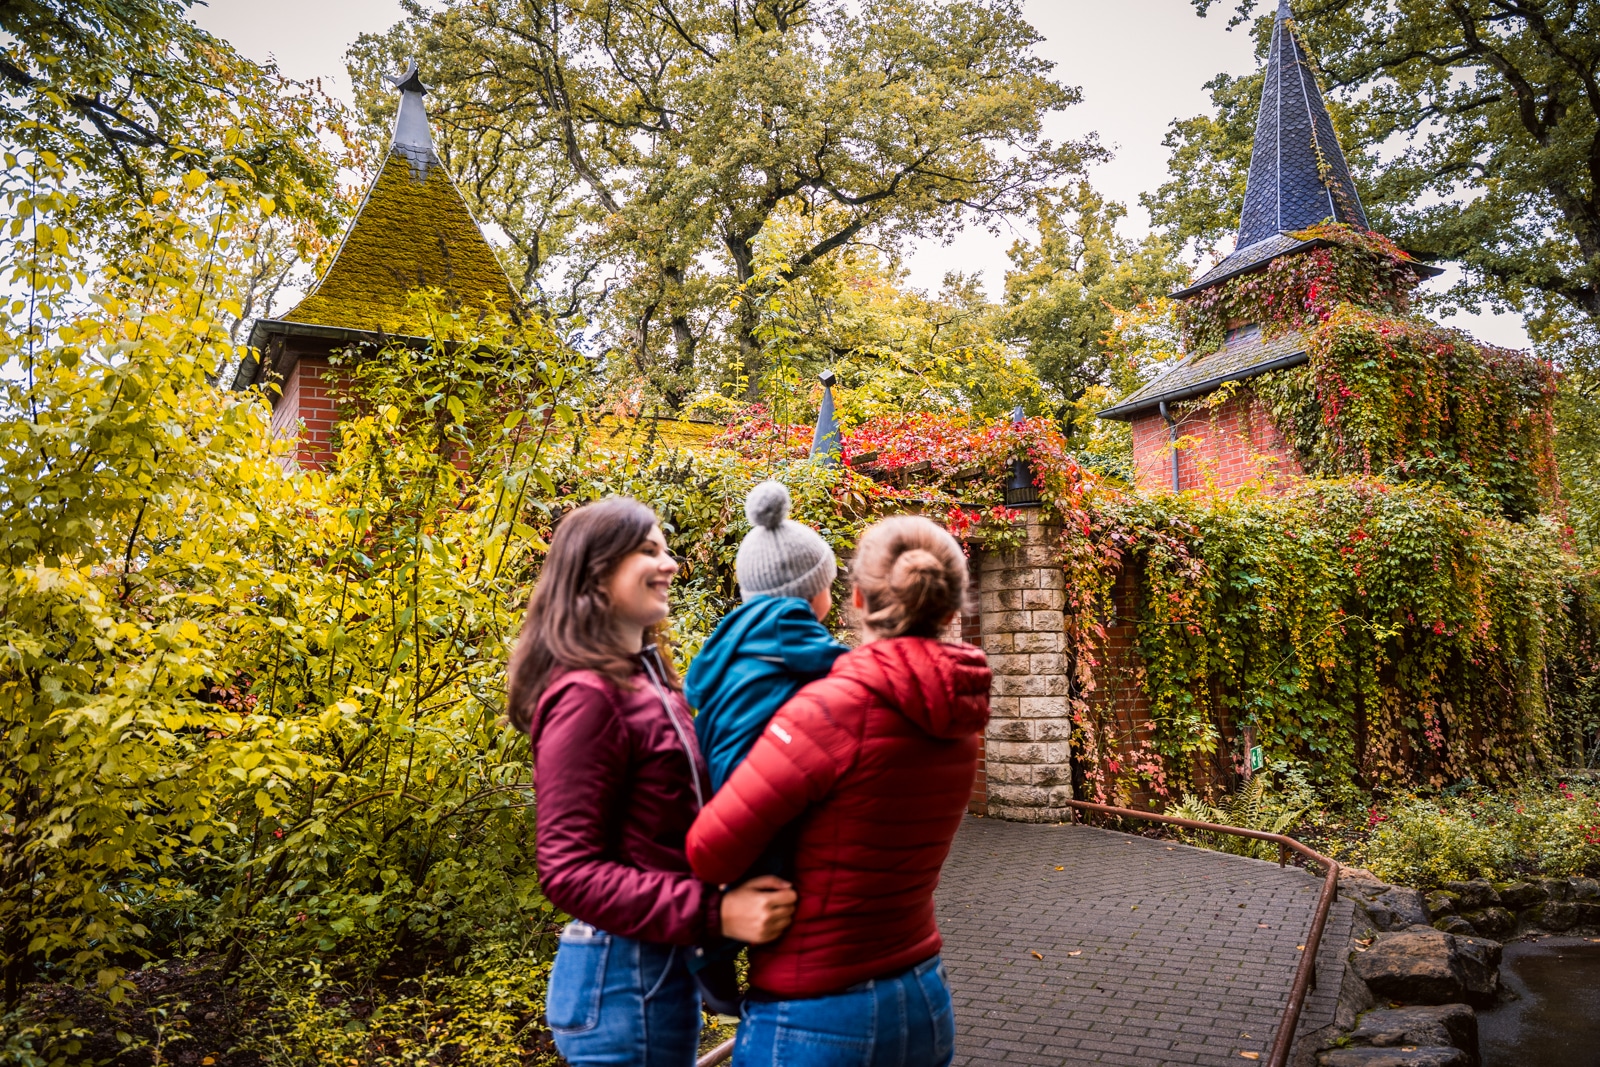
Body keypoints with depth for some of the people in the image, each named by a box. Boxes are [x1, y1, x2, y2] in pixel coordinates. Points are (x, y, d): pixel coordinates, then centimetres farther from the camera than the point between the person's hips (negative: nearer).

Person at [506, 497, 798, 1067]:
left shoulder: (643, 678, 8)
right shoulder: (586, 695, -20)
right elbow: (568, 871, -22)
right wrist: (715, 912, -28)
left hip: (662, 961, 9)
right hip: (625, 976, -8)